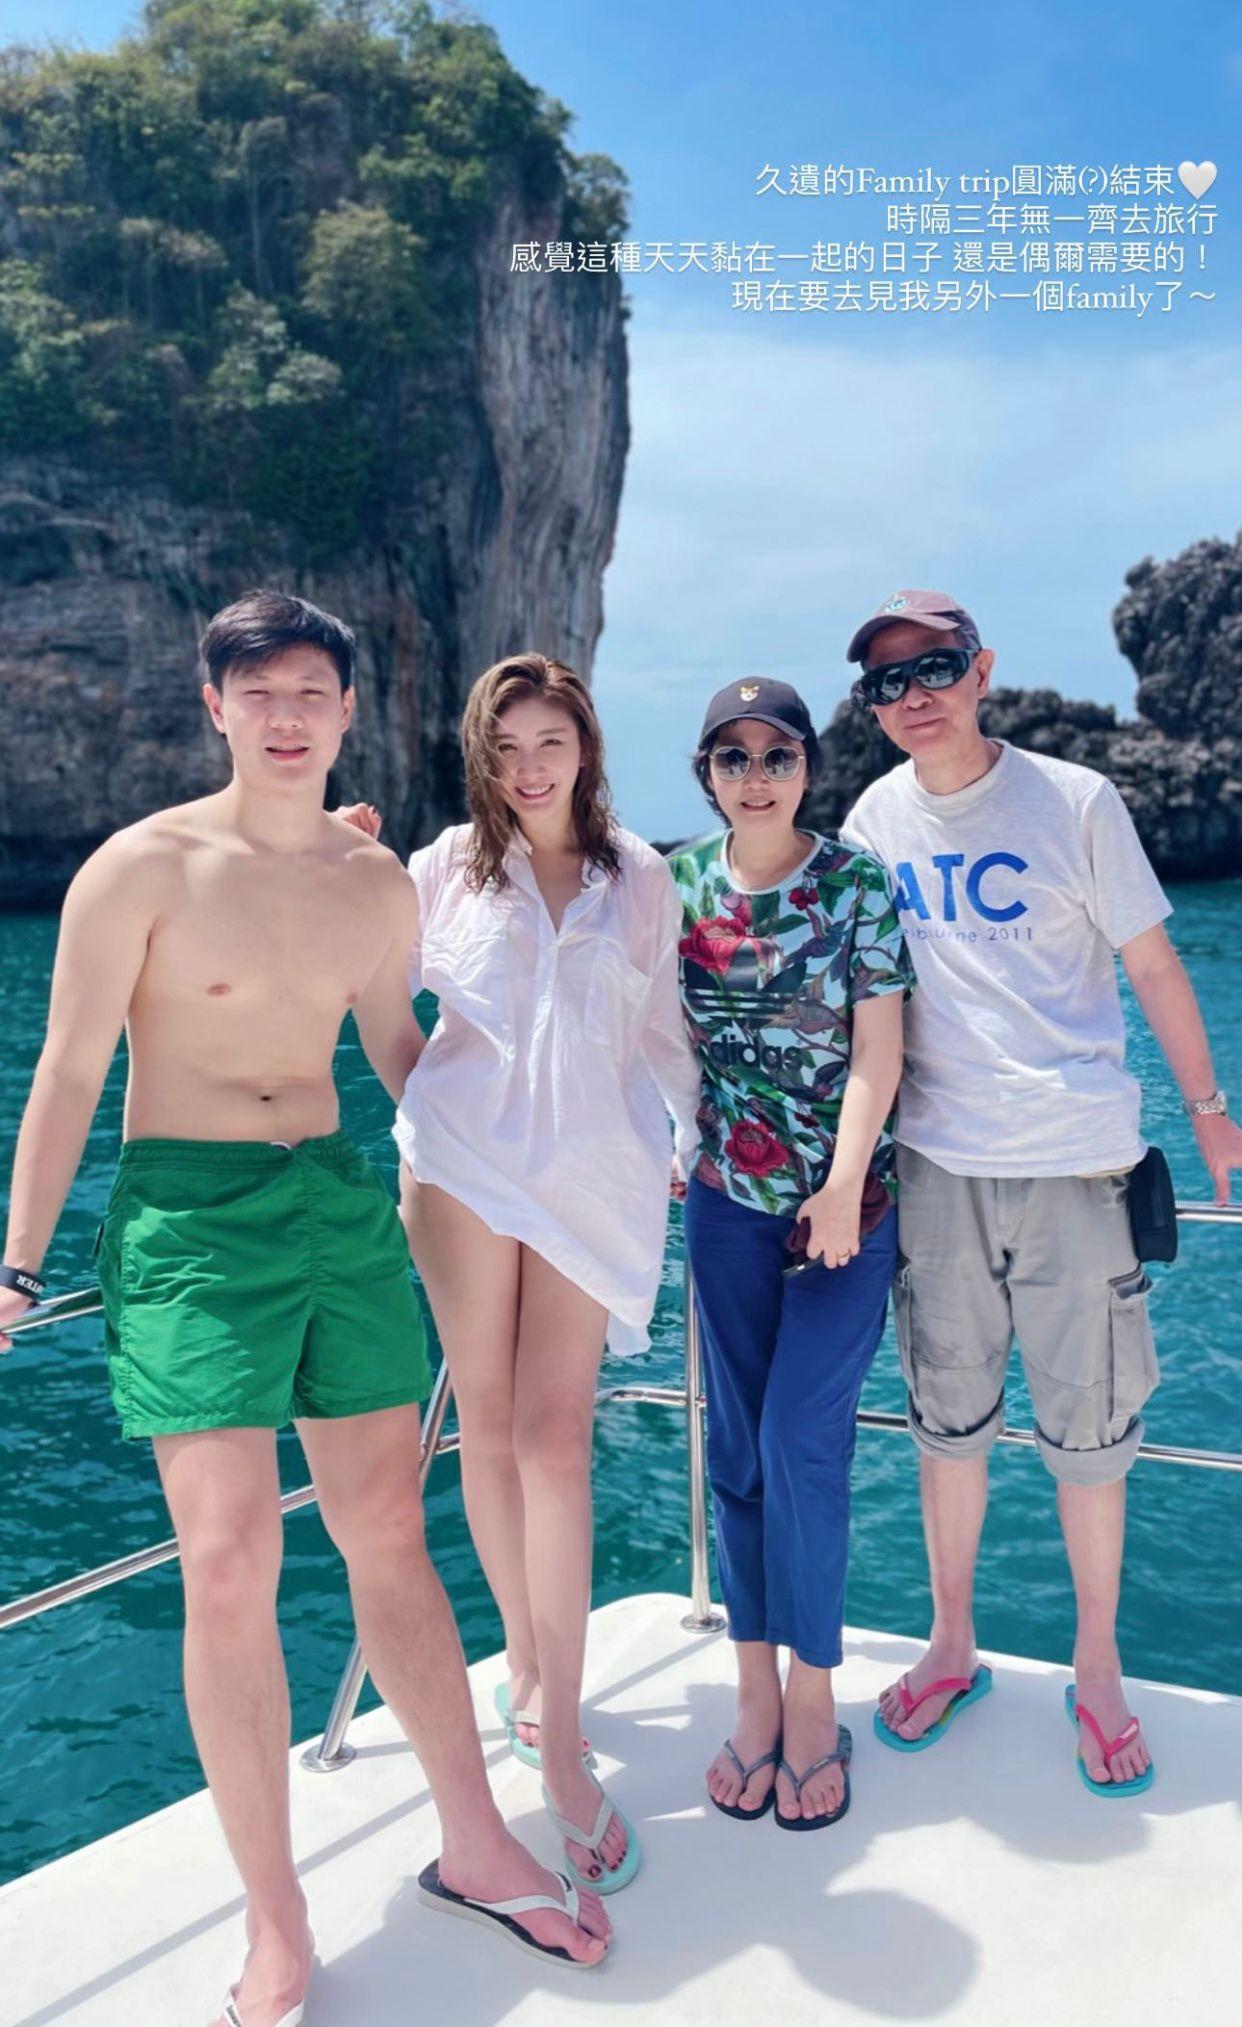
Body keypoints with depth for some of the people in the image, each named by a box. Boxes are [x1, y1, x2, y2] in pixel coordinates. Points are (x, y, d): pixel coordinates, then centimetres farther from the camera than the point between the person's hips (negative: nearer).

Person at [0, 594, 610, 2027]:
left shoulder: (377, 880, 8)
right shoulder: (145, 866, -6)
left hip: (342, 1205, 5)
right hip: (189, 1221, -4)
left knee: (390, 1534, 10)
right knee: (230, 1563, -9)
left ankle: (474, 1848, 25)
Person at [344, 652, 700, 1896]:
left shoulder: (638, 874, 10)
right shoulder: (447, 865, 8)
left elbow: (660, 1021, 17)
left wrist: (708, 1127, 15)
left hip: (591, 1170, 0)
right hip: (465, 1158, 1)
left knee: (554, 1435, -8)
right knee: (489, 1425, 6)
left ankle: (561, 1742, -3)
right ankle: (524, 1661, 25)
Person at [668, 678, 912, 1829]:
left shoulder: (857, 883, -6)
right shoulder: (677, 881, 3)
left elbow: (877, 1047, -9)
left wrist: (843, 1188, -15)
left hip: (844, 1196, -3)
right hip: (728, 1197, 3)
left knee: (801, 1445, -7)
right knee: (736, 1448, 6)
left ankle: (811, 1703, 11)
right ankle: (756, 1695, 21)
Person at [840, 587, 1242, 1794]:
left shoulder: (1074, 802, -5)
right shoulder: (877, 817, 5)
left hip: (1076, 1158, -2)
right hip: (936, 1161, 3)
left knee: (1089, 1427, 6)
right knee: (946, 1418, 13)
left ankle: (1097, 1673, 26)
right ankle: (951, 1648, 32)